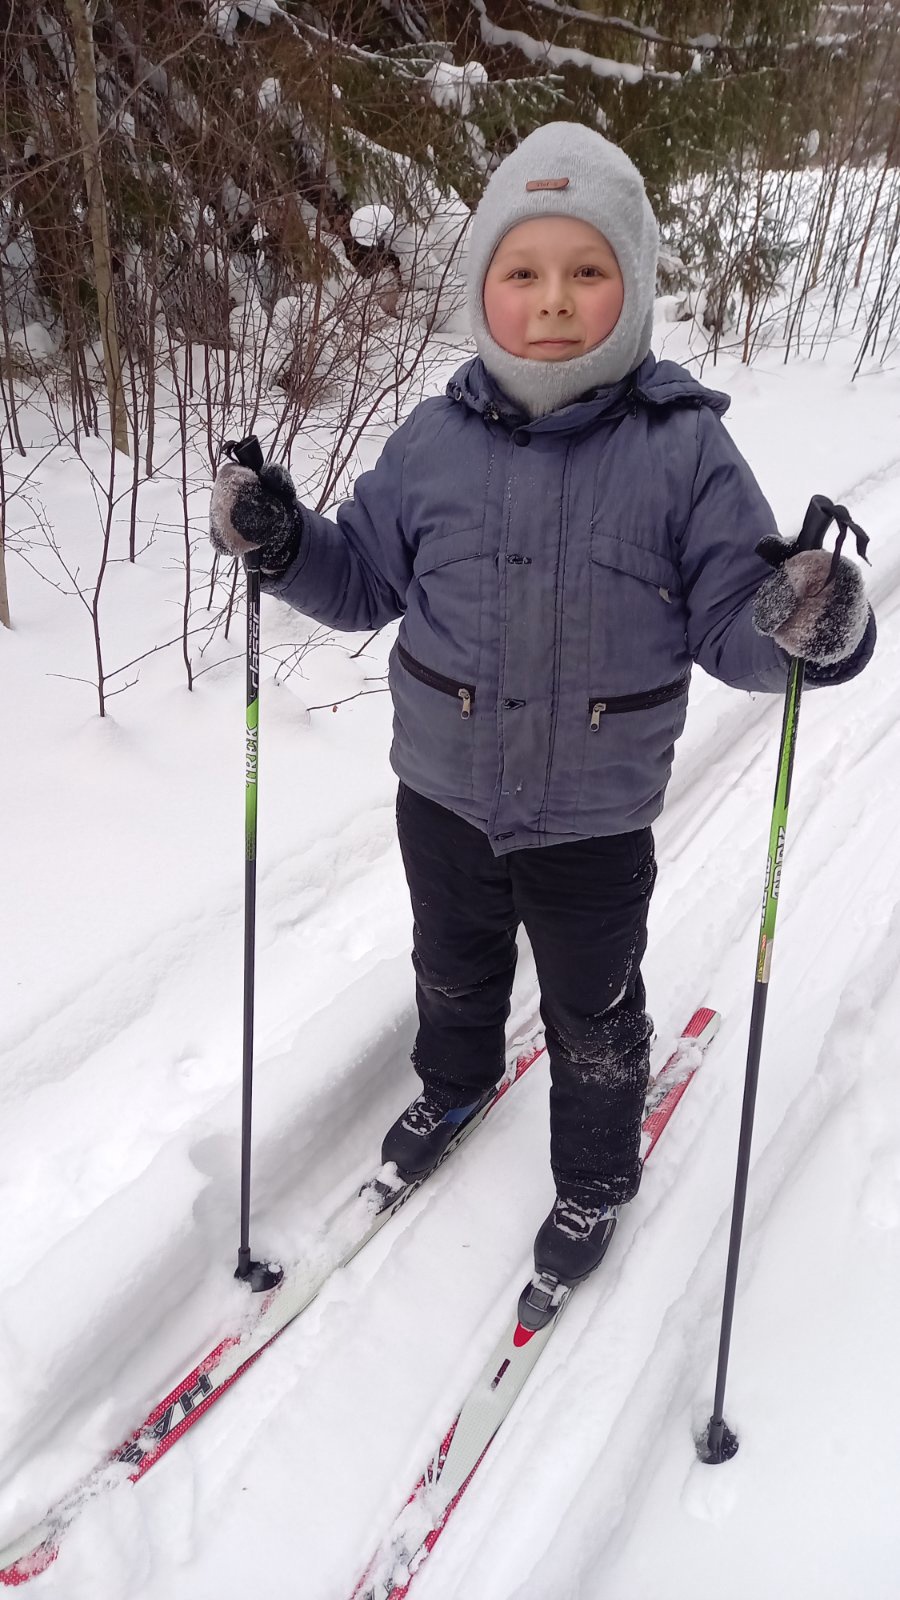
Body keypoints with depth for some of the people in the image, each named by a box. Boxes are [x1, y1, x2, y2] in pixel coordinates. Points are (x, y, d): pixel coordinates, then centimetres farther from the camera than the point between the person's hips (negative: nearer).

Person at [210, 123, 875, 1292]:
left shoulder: (684, 448, -15)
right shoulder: (436, 441, -8)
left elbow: (731, 624, -13)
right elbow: (365, 581, 3)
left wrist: (806, 625, -35)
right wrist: (280, 542, -15)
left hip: (594, 820, -3)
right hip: (443, 795, 3)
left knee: (592, 1015, 19)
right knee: (453, 969, 28)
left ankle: (596, 1176, 46)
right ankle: (456, 1081, 60)